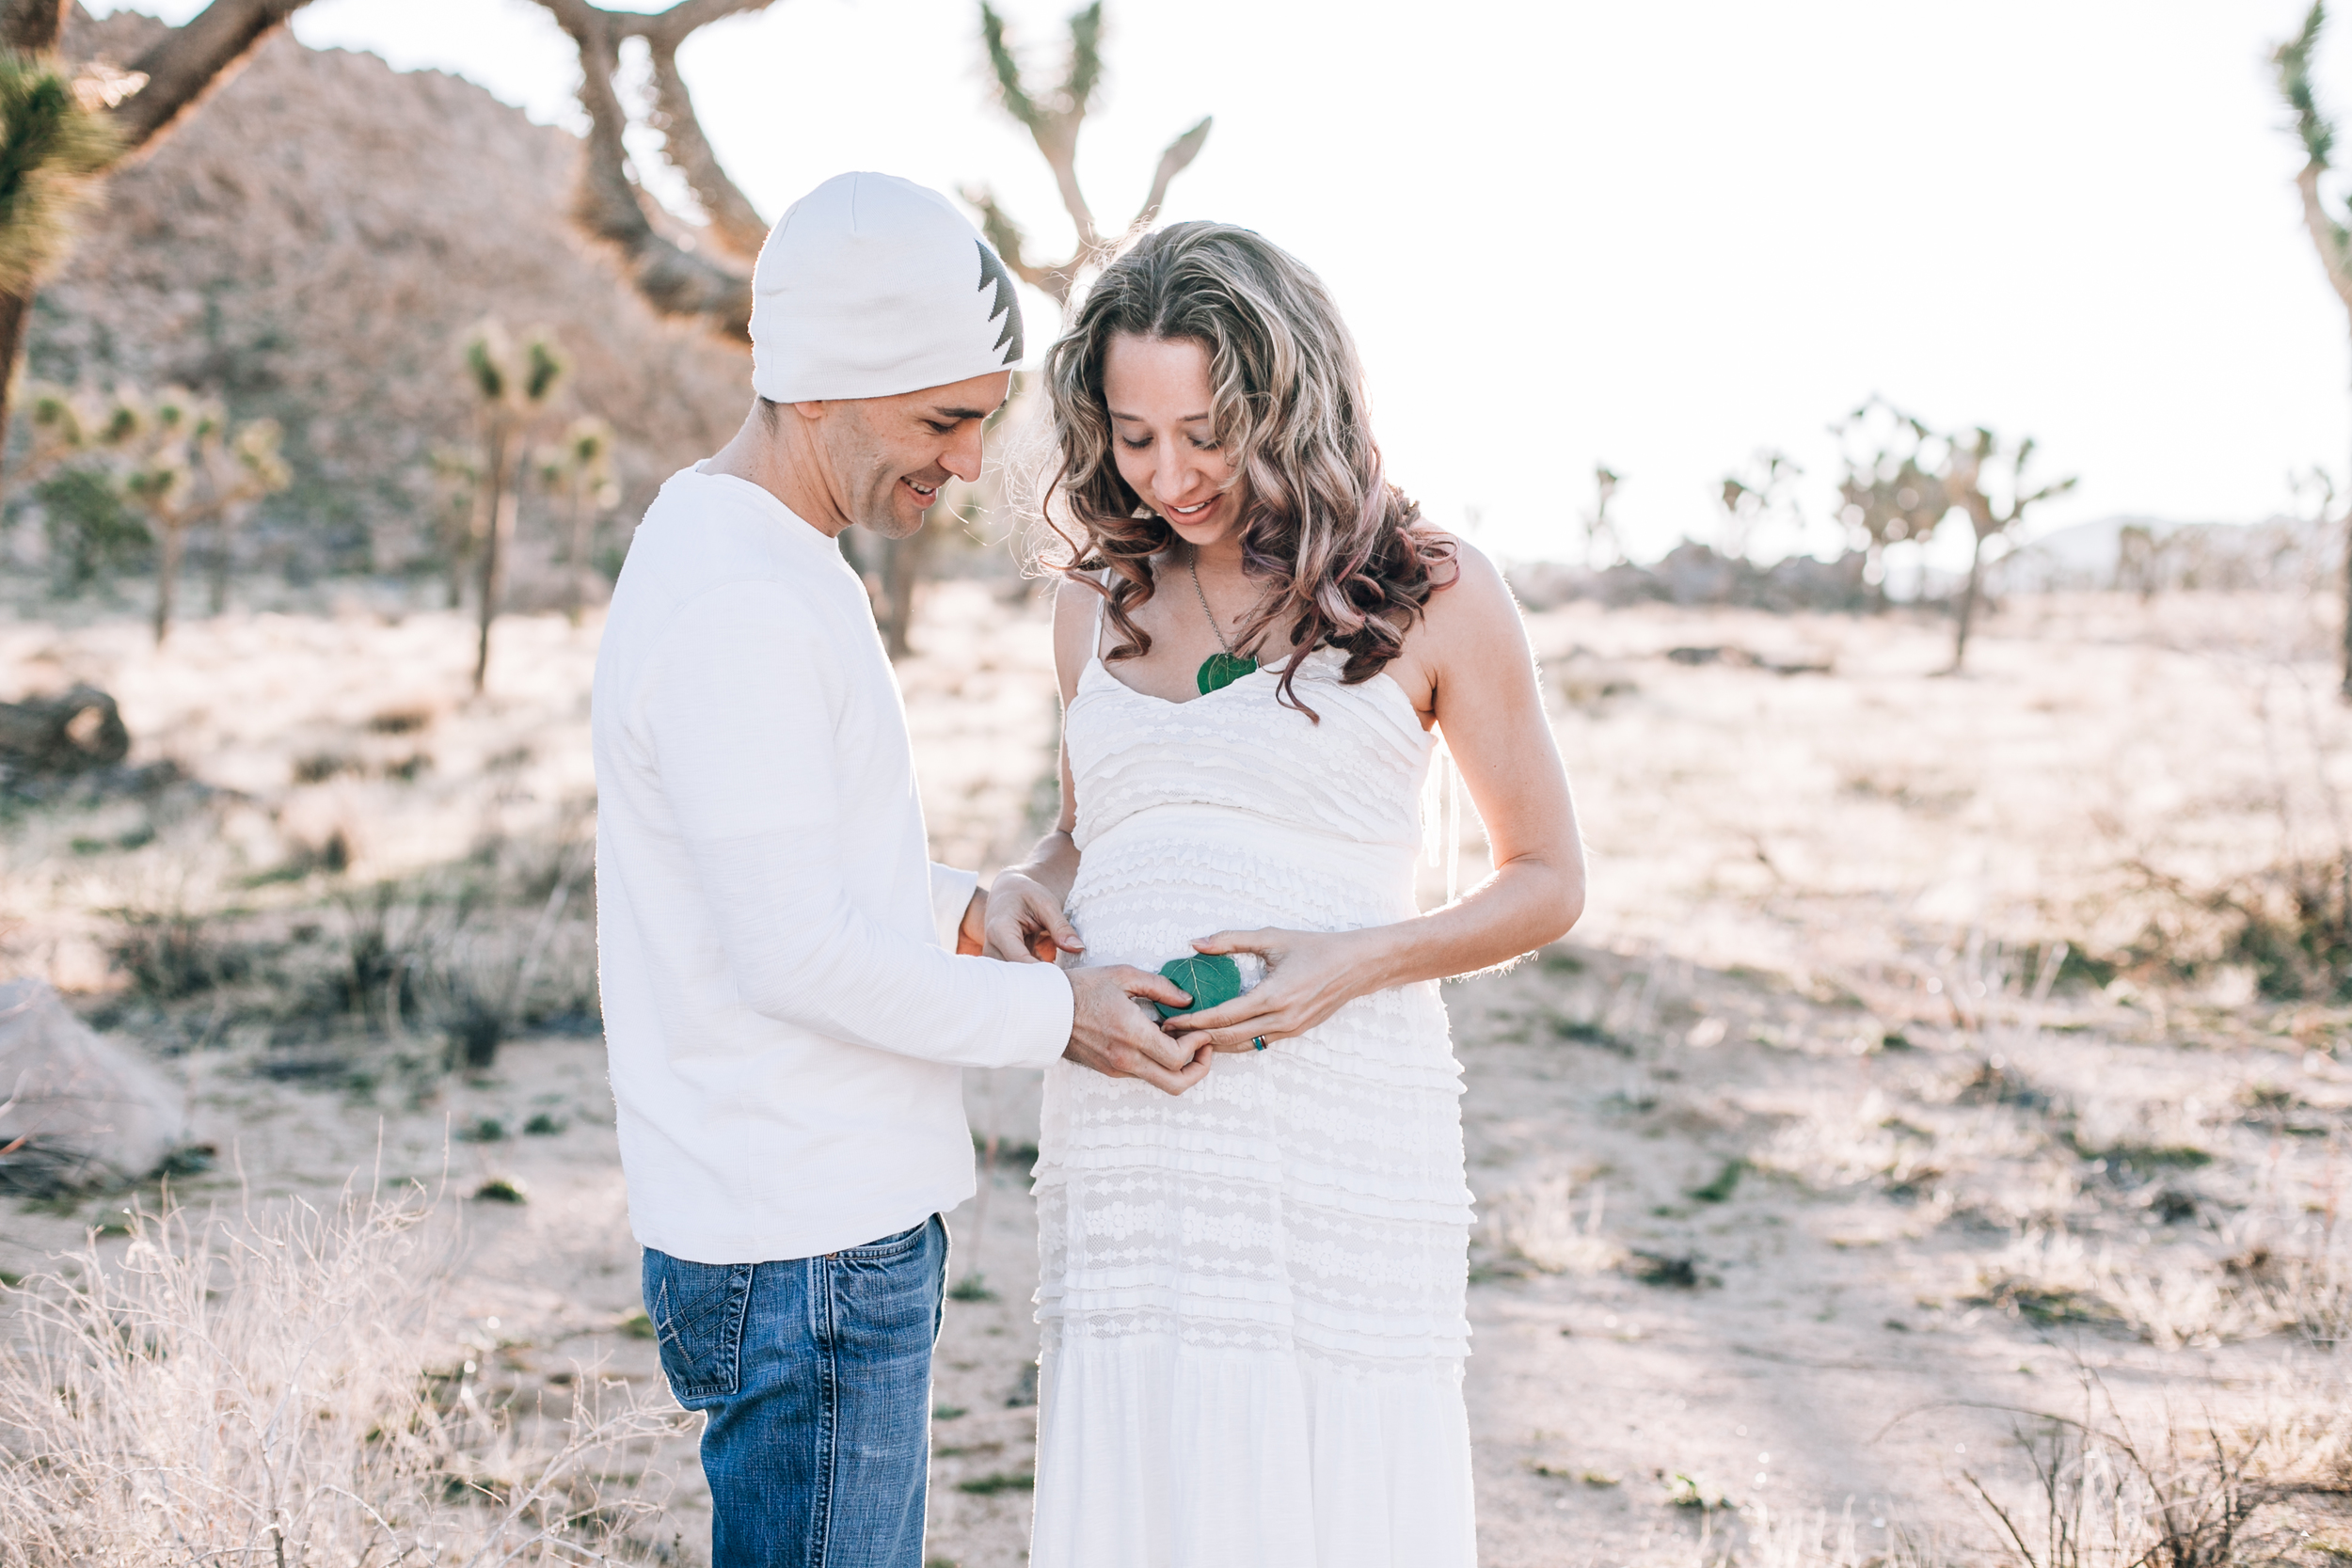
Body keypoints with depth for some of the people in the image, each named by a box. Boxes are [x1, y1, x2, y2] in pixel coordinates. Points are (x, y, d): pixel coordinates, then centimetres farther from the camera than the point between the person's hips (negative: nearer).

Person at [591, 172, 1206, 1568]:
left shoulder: (768, 555, 13)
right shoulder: (737, 608, -21)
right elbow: (798, 955, -22)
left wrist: (969, 912, 8)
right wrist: (1056, 1013, -14)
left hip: (849, 1215, 10)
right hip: (803, 1247, -10)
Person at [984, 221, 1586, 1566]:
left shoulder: (1429, 592, -1)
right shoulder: (1102, 599, 12)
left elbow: (1549, 881, 4)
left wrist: (1355, 961, -12)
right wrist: (1023, 894, 2)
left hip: (1337, 1132, -4)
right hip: (1127, 1131, 4)